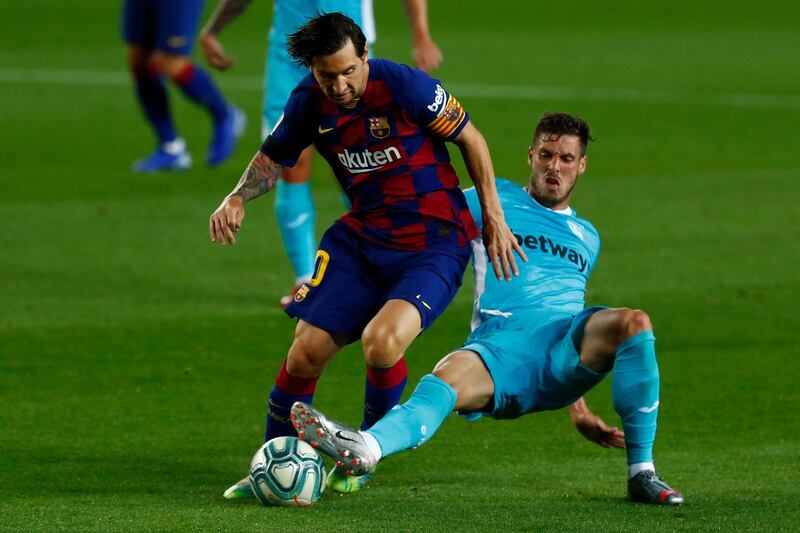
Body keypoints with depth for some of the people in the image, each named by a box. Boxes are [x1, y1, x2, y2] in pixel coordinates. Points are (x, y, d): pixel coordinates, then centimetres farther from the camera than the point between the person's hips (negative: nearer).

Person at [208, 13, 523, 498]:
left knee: (381, 340, -28)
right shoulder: (308, 102, -2)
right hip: (362, 236, 5)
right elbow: (274, 156, 17)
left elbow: (471, 139, -4)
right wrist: (238, 199, -2)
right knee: (306, 353, -6)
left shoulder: (404, 86, -18)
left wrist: (493, 218, -3)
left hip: (433, 242, -5)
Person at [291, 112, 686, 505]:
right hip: (498, 339, -3)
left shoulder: (587, 238, 32)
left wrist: (578, 411, 29)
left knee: (632, 322, -31)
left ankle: (641, 473, -26)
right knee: (448, 379, -37)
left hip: (564, 343, 3)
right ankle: (364, 448, -67)